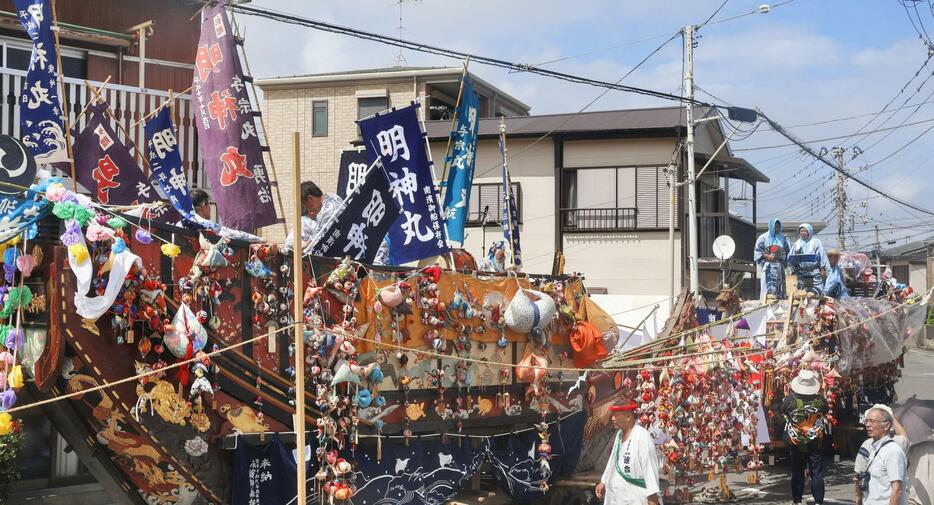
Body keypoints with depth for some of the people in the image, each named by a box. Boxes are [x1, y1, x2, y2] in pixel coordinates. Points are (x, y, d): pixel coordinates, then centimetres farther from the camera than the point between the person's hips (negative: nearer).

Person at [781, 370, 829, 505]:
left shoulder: (789, 400, -15)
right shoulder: (820, 400, -13)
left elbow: (784, 414, 0)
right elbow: (826, 413, 6)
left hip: (796, 443, 0)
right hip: (815, 443, 0)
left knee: (797, 472, 12)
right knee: (817, 473, 7)